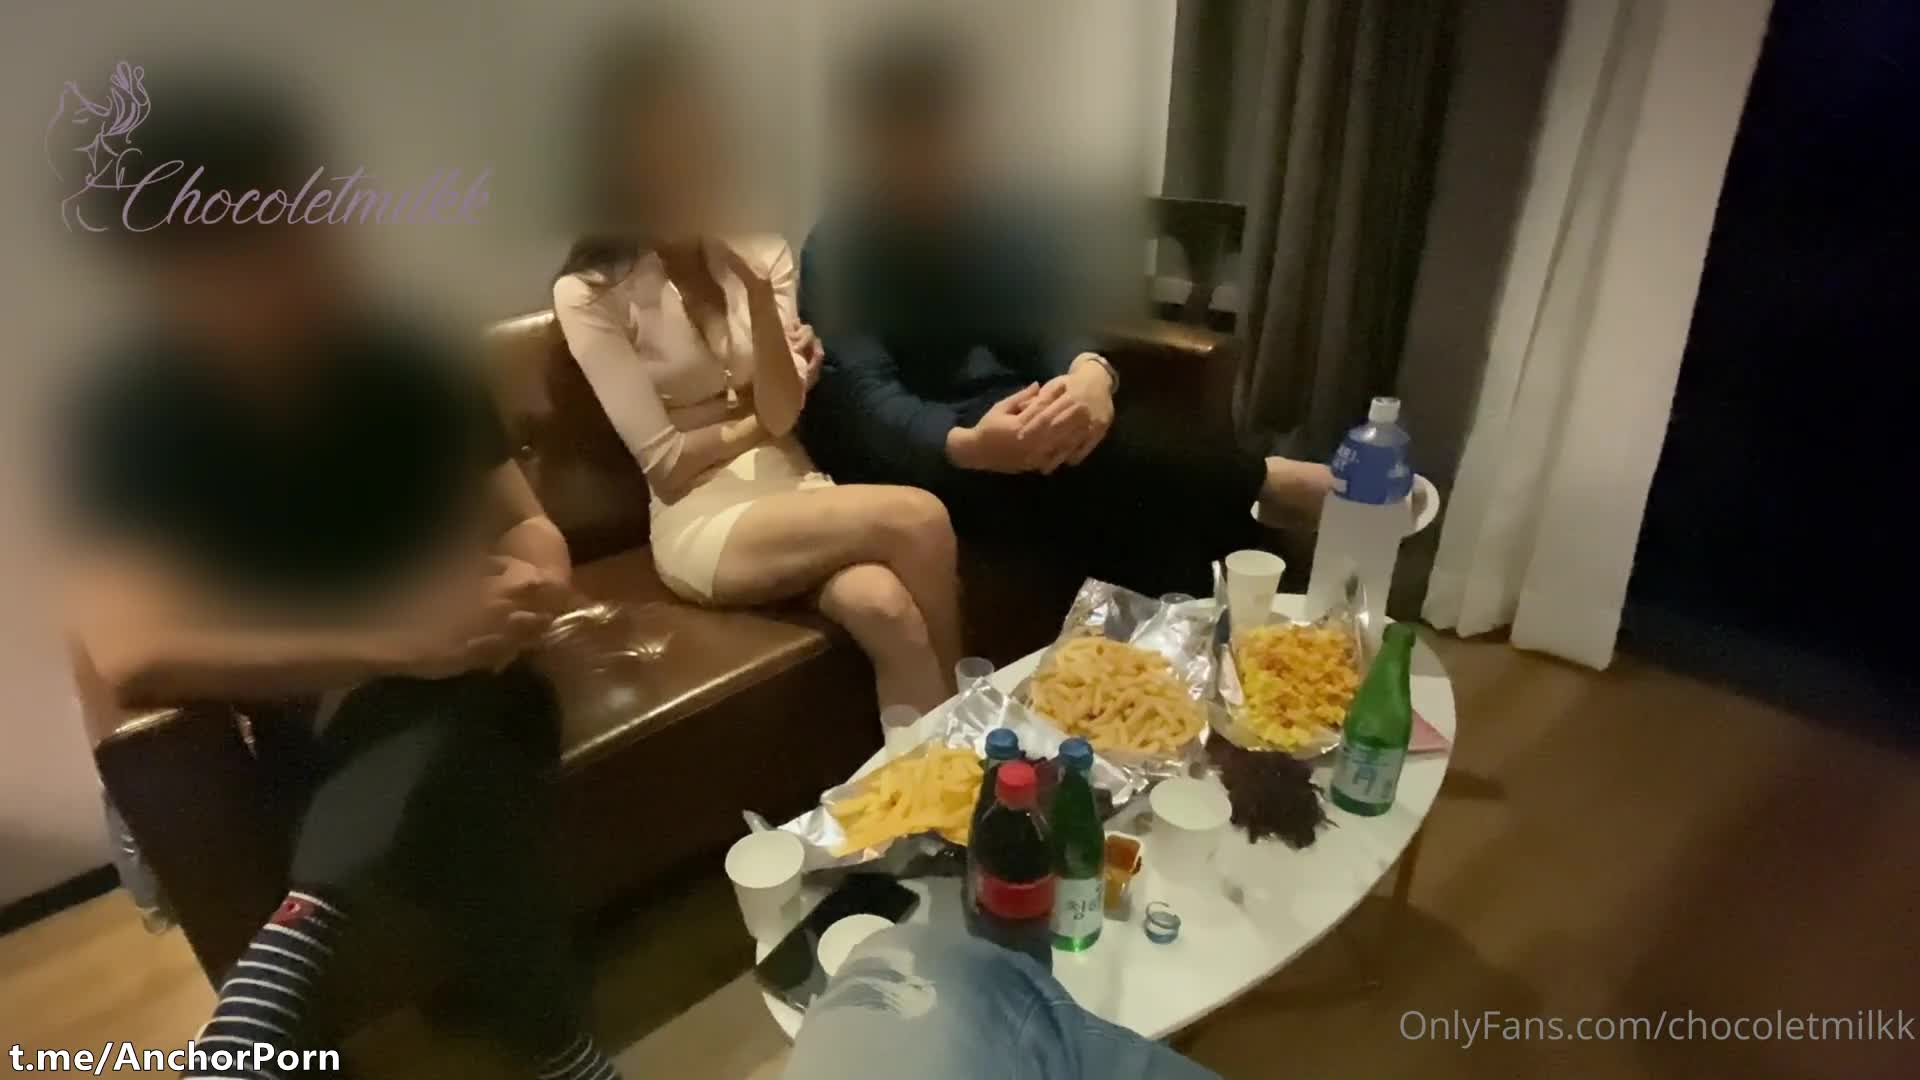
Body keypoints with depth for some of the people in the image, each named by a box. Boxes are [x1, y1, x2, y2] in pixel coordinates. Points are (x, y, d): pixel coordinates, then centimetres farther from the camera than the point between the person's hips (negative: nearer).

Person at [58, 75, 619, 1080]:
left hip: (459, 690, 2)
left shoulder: (411, 365, -2)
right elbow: (133, 661, -20)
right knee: (457, 770, -37)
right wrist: (390, 643, -32)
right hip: (296, 720, -2)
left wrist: (529, 584, -23)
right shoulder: (123, 418, -9)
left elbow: (528, 528, 3)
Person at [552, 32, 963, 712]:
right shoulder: (589, 294, -5)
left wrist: (757, 292, -17)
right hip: (701, 525, -4)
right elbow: (664, 460, -9)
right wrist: (759, 417, 1)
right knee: (916, 518, -26)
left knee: (885, 608, -31)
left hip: (792, 487, 4)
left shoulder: (761, 253, 7)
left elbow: (784, 415, -5)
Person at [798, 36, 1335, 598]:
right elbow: (864, 391, -20)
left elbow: (1055, 333, -5)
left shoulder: (1008, 224, 6)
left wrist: (1091, 373, -32)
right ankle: (1260, 484, -20)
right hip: (913, 451, -4)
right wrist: (965, 445, -42)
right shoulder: (838, 249, -6)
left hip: (1008, 411, 5)